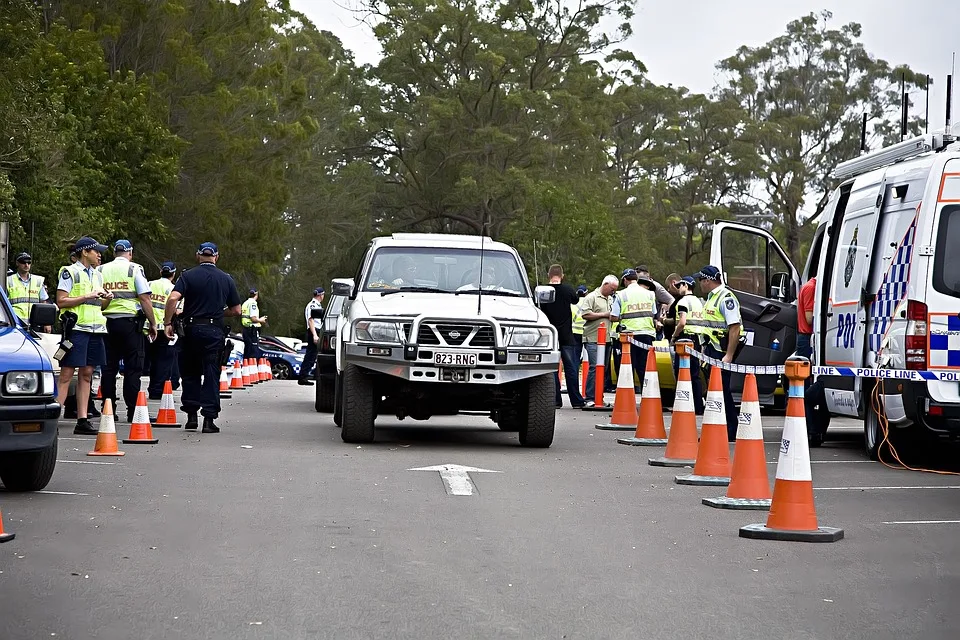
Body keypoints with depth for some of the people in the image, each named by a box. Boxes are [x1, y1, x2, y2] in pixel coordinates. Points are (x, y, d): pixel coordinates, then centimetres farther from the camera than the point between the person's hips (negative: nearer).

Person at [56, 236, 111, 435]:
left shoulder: (98, 275, 20)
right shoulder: (70, 272, -3)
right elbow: (61, 301, -11)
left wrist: (107, 299, 5)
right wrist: (87, 297, -14)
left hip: (95, 330, 7)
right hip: (76, 328, -7)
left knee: (86, 374, 7)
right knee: (66, 375, -10)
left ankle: (82, 421, 8)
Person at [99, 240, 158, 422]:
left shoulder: (102, 270, 10)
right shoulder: (134, 269, -2)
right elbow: (144, 298, -7)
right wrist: (153, 324, -1)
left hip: (107, 322, 4)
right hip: (130, 321, -4)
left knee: (109, 368, 7)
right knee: (133, 368, -2)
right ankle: (132, 411, -5)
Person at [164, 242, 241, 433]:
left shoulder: (188, 276, 0)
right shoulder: (226, 279, 5)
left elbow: (173, 298, -15)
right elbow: (236, 310, 8)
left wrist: (167, 322, -8)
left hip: (192, 329, 0)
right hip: (215, 331, 0)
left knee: (190, 374, 13)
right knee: (211, 375, 2)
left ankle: (191, 415, 11)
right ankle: (209, 419, -3)